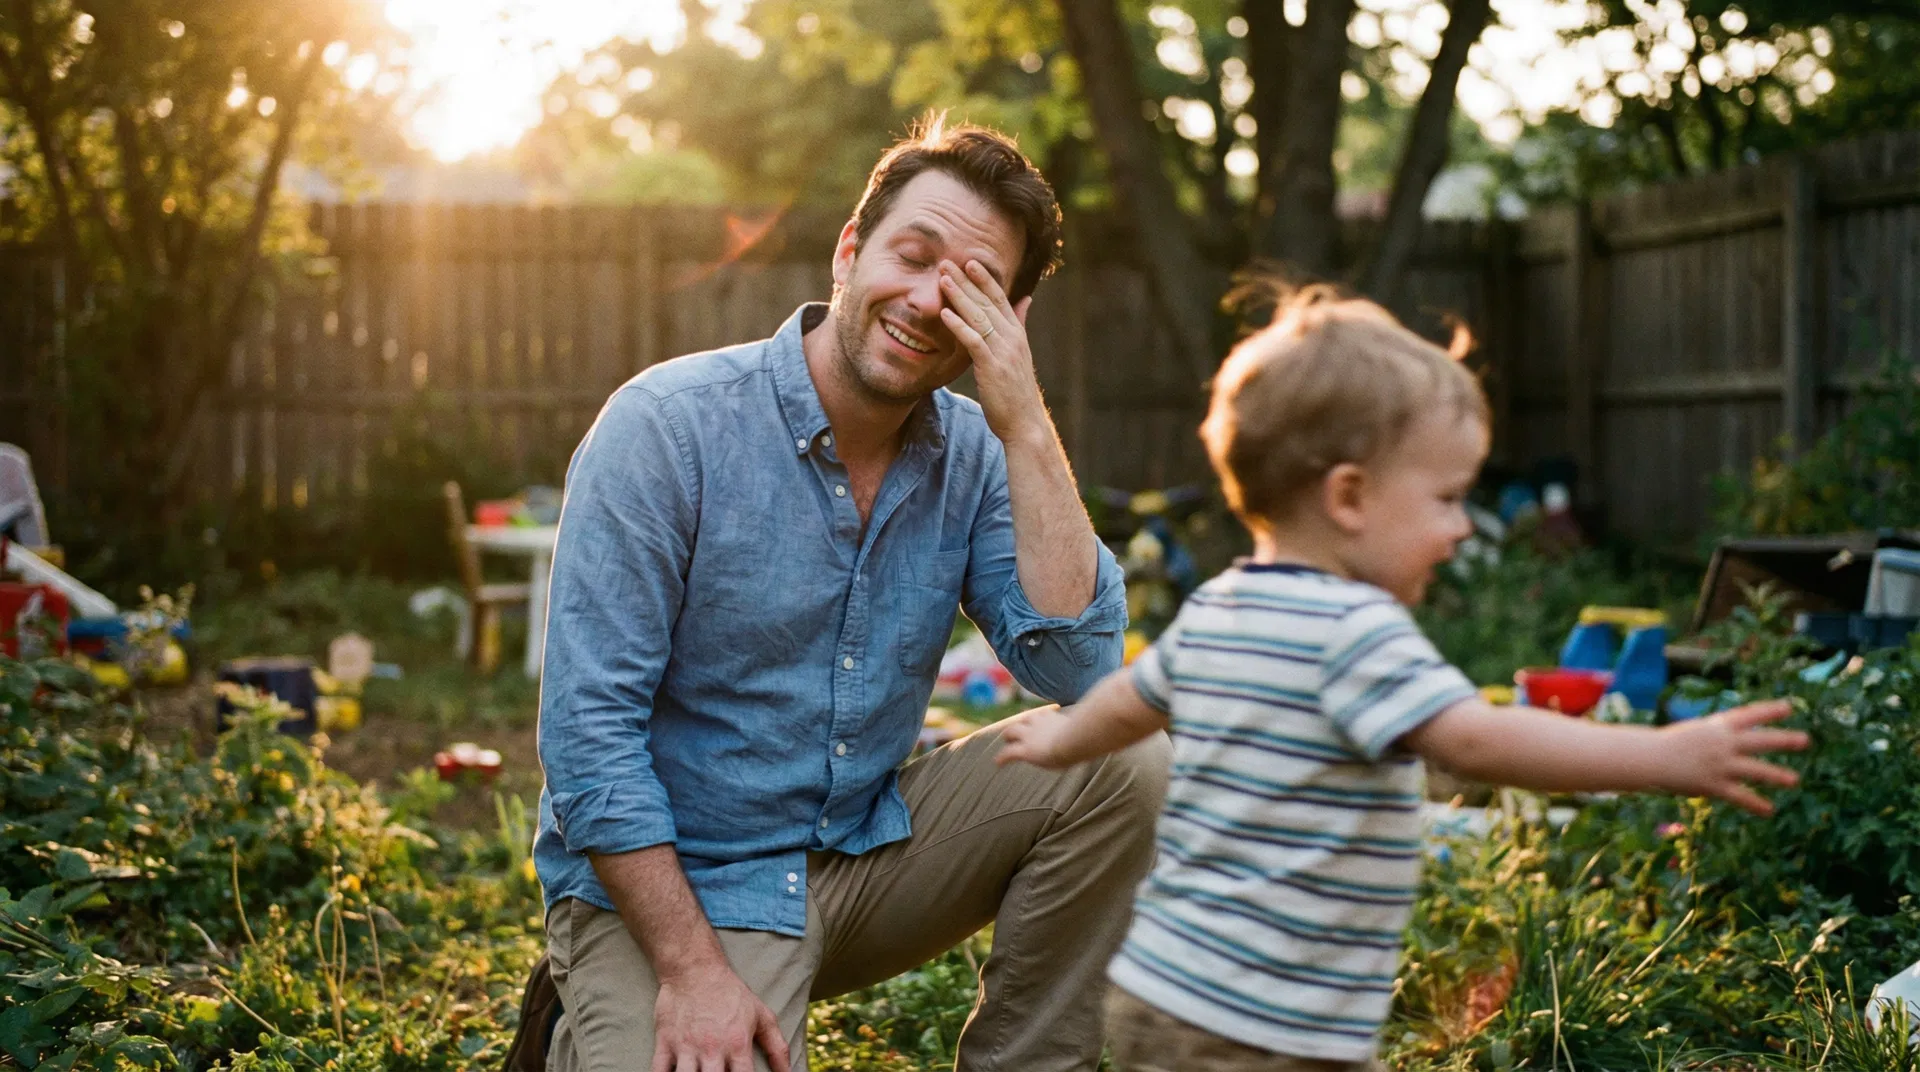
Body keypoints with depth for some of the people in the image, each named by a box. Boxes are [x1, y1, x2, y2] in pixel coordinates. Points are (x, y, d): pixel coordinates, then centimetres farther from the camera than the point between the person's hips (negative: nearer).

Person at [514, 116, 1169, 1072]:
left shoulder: (971, 454, -1)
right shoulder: (667, 426, -16)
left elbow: (1082, 671, -13)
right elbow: (588, 726, -19)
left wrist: (1025, 428, -18)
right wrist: (692, 968, -22)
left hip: (866, 849, 5)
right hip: (664, 885, -5)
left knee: (1127, 761, -11)